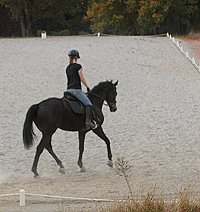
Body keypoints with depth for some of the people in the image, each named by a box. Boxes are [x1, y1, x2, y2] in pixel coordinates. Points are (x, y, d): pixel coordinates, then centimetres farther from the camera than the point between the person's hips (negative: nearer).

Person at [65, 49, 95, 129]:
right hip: (76, 89, -8)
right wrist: (87, 87, 4)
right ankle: (88, 121, -30)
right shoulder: (78, 66, -6)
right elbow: (82, 78, -7)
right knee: (88, 104, -13)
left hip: (69, 89, 8)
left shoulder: (67, 68, 16)